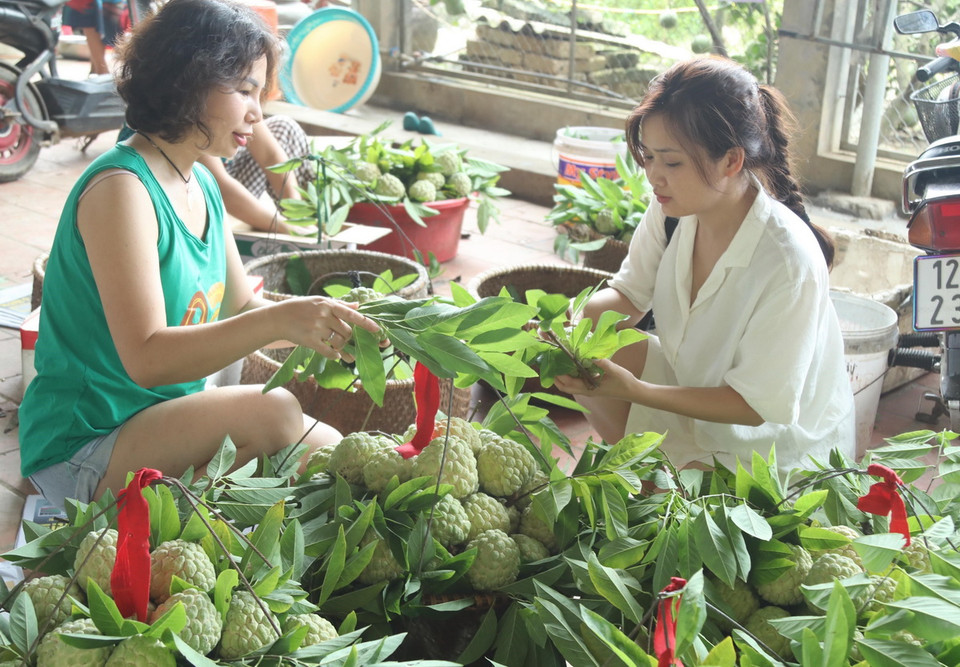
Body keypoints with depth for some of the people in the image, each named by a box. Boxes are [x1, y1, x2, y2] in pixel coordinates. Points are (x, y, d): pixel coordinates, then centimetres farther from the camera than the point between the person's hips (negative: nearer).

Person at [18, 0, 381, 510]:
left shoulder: (202, 186, 8)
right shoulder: (121, 188, -20)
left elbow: (239, 308, 13)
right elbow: (146, 358, -27)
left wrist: (320, 320, -5)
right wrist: (278, 321, -37)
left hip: (165, 419, 8)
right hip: (81, 449, -8)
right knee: (272, 412, -29)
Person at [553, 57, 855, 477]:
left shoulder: (790, 265, -34)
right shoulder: (672, 209, -15)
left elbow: (758, 405, -26)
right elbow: (631, 294, -1)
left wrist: (635, 390, -33)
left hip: (777, 448, -6)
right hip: (695, 385, 7)